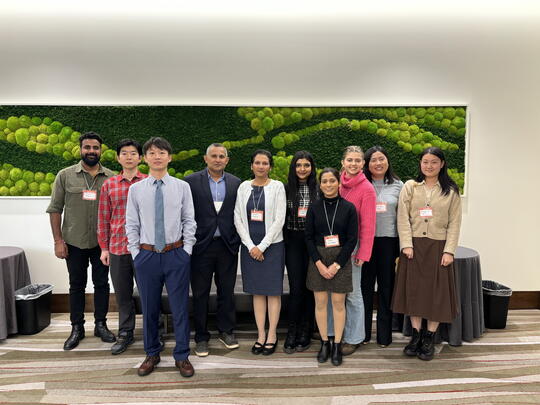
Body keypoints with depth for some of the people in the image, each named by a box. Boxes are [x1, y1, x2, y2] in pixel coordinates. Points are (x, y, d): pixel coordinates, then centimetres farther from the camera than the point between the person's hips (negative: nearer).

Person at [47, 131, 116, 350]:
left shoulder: (111, 177, 0)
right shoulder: (65, 175, -2)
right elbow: (55, 209, -1)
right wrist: (58, 240, -5)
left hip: (102, 242, 1)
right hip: (74, 242, 0)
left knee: (101, 283, 10)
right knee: (77, 285, 12)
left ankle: (101, 324, 26)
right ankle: (77, 328, 26)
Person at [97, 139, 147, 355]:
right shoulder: (109, 185, 7)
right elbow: (103, 218, 9)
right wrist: (104, 247, 7)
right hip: (118, 248, 2)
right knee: (122, 293, 12)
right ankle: (125, 333, 29)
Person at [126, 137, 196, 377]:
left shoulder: (182, 187, 0)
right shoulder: (136, 189, 3)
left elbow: (189, 221, 2)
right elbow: (131, 225, 6)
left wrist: (186, 250, -3)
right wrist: (136, 253, 1)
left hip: (176, 254, -1)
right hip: (146, 255, 1)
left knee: (180, 307, 6)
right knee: (149, 308, 13)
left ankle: (182, 357, 23)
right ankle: (152, 354, 33)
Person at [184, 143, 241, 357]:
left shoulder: (236, 183, 6)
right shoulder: (191, 181, -1)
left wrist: (238, 240, 0)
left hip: (227, 245, 2)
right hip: (201, 245, -2)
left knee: (227, 291, 12)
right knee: (200, 293, 9)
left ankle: (226, 331, 30)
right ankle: (201, 337, 23)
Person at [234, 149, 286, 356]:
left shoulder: (277, 186, -2)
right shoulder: (243, 187, 5)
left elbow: (279, 220, -7)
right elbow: (238, 218, 2)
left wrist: (262, 246, -11)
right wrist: (251, 246, -6)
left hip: (272, 245, -2)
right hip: (250, 246, 3)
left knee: (273, 290, 4)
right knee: (257, 291, 9)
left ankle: (272, 335, 16)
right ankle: (261, 335, 18)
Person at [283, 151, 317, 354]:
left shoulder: (319, 189, 1)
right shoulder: (286, 189, 4)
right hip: (293, 242, 0)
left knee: (309, 287, 6)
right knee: (296, 288, -1)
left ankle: (305, 334, 19)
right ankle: (292, 333, 14)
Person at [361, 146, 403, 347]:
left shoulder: (398, 185, 7)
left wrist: (402, 247, 3)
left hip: (389, 241, 1)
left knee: (386, 288, 9)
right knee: (365, 287, 7)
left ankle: (384, 334, 23)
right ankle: (363, 333, 21)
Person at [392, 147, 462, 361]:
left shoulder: (451, 191, 4)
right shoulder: (410, 187, 3)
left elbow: (454, 223, 1)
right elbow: (403, 218, -2)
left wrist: (449, 251, -7)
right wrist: (406, 245, -10)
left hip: (438, 247, 0)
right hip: (413, 246, 1)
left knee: (437, 291, 4)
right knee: (413, 289, 6)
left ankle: (429, 338, 19)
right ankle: (416, 334, 20)